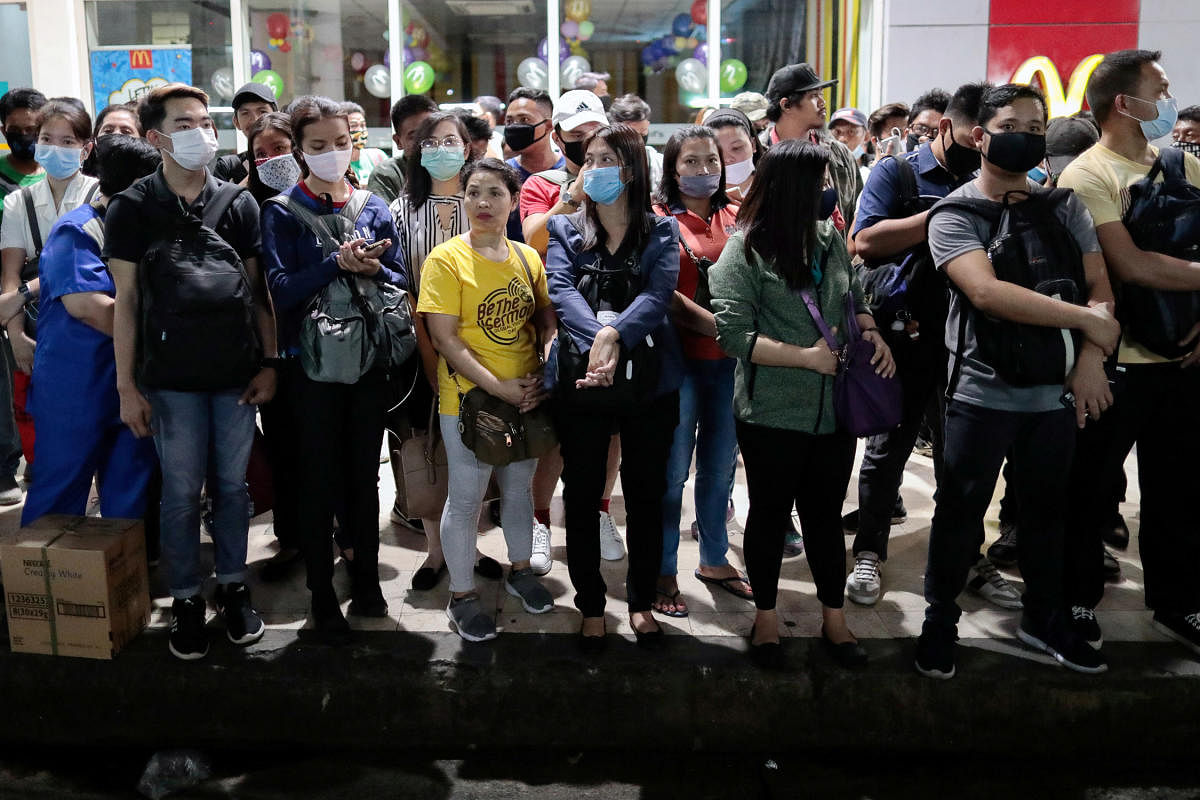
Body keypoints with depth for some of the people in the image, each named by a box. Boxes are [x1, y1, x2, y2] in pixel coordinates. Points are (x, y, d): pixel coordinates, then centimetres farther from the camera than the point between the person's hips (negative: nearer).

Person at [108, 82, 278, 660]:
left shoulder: (238, 204, 4)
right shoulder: (131, 209, -2)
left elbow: (257, 290, 7)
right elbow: (126, 299, -2)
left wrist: (269, 363, 1)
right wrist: (126, 384, -4)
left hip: (237, 374, 2)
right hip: (171, 379, -2)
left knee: (233, 484, 11)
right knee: (182, 491, 6)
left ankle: (233, 585, 26)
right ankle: (186, 599, 21)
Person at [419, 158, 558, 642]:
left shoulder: (528, 258, 4)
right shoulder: (446, 259, -11)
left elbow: (547, 321, 10)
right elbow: (445, 339, -16)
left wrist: (542, 375, -8)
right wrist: (500, 388, -20)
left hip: (527, 398, 5)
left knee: (519, 489, 19)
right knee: (466, 499, 5)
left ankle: (520, 571, 39)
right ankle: (462, 597, 21)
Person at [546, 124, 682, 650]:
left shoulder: (661, 233, 6)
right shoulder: (565, 231, 8)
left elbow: (659, 294, -12)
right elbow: (561, 291, -10)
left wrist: (615, 334, -31)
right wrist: (596, 339, -29)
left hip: (650, 383, 0)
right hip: (582, 383, 1)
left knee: (646, 494, 10)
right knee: (582, 496, 8)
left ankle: (642, 600, 28)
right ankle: (591, 605, 24)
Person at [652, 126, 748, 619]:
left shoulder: (736, 218, 10)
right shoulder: (659, 219, -3)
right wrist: (715, 324, -21)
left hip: (730, 359, 5)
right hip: (680, 359, -4)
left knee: (721, 464, 15)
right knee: (673, 469, 2)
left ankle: (714, 559, 31)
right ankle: (664, 572, 15)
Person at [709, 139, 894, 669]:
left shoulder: (831, 239, 5)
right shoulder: (745, 251, -10)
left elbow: (854, 301, 18)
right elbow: (734, 333, -17)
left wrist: (873, 336, -3)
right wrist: (808, 357, -19)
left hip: (834, 412, 4)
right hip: (773, 414, -4)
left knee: (825, 514, 16)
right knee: (770, 513, 13)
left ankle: (834, 617, 32)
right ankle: (766, 615, 31)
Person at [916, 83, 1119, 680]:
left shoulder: (1063, 207, 8)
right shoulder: (955, 215, -7)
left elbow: (1099, 286, 6)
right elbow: (986, 293, -22)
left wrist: (1090, 359, -11)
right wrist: (1086, 320, -18)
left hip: (1055, 392, 5)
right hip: (982, 394, -4)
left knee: (1046, 510, 18)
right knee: (961, 513, 6)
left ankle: (1044, 618, 36)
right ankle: (940, 620, 24)